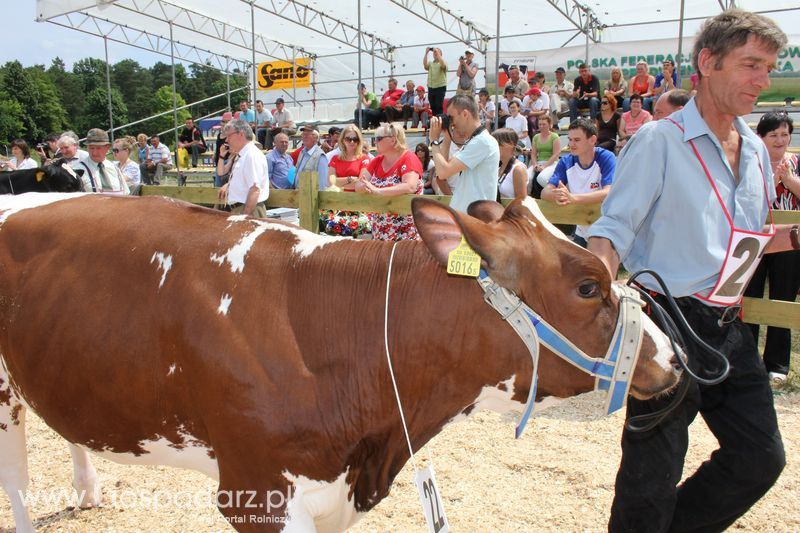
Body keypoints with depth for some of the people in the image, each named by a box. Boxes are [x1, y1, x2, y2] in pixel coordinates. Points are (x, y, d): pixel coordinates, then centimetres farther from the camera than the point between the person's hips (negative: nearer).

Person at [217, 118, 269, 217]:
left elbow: (255, 190, -23)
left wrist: (245, 216, -26)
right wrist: (228, 185, 15)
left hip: (250, 210, -10)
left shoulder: (253, 155, -15)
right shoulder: (241, 156, 15)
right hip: (237, 209, 10)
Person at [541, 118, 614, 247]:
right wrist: (557, 195, -36)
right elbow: (545, 192, -10)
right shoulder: (566, 162, -1)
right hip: (581, 232, 5)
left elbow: (609, 193, -29)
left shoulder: (606, 158, -14)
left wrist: (572, 198, -43)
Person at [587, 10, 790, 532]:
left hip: (729, 329, 7)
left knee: (760, 459, 13)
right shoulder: (659, 141, -10)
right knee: (652, 474, 3)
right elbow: (614, 230, -16)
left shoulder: (755, 151, 12)